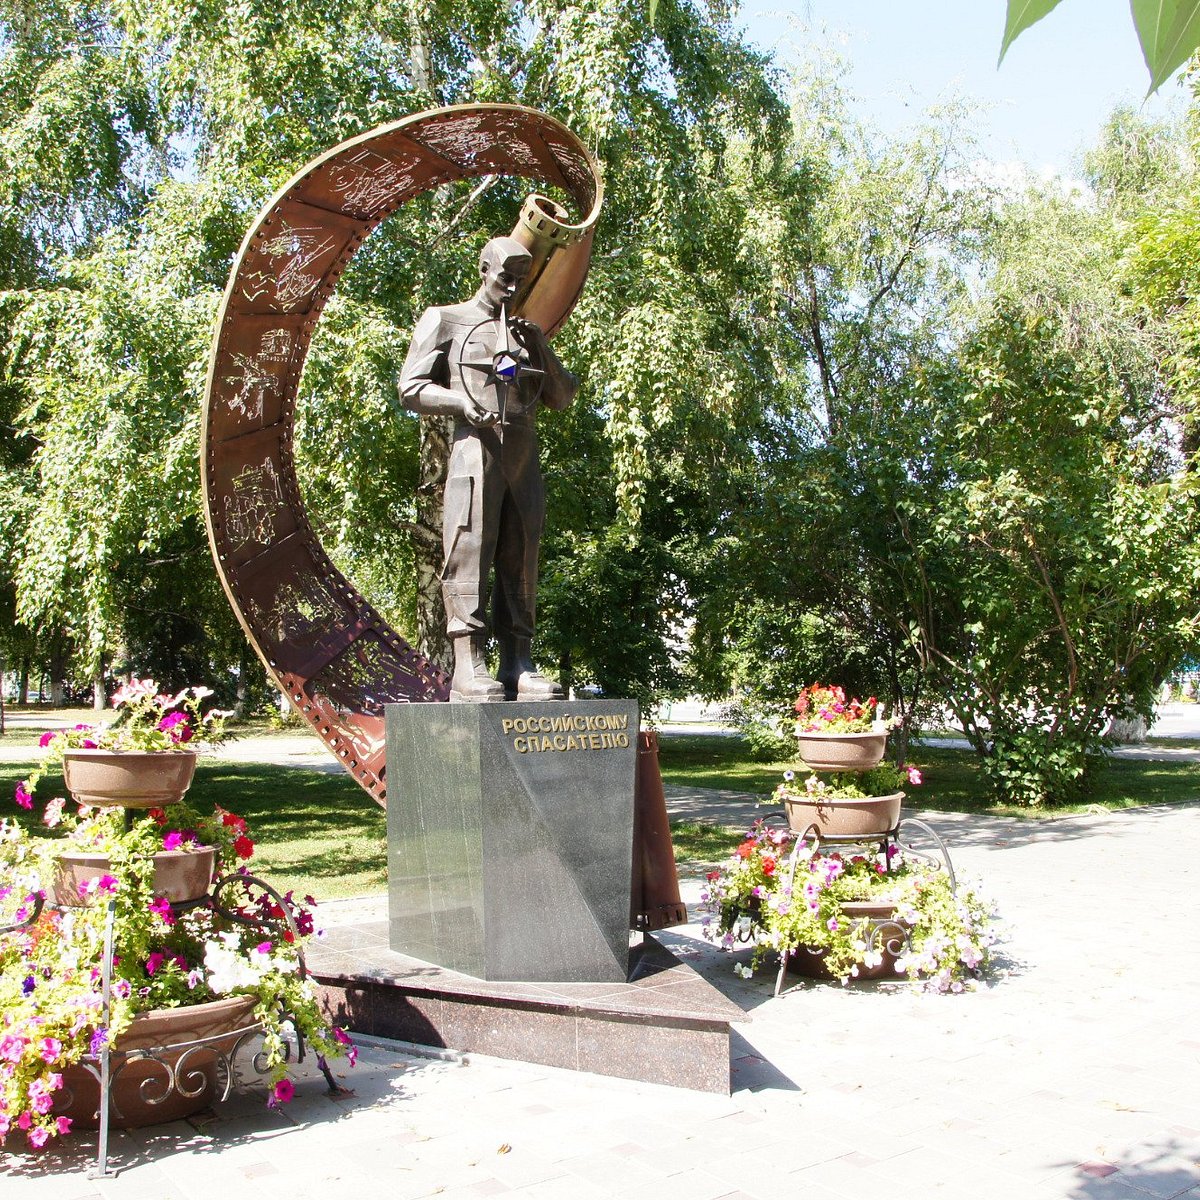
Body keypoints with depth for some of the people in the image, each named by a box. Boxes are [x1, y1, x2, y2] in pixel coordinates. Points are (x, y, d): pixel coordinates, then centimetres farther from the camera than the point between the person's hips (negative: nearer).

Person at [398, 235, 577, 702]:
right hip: (476, 448, -5)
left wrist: (541, 349, 6)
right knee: (469, 551, -11)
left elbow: (562, 397, 21)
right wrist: (463, 403, -13)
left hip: (524, 455, 5)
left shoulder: (528, 332, 26)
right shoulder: (445, 321, 12)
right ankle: (468, 666, -12)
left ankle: (518, 667, 1)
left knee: (520, 560, 1)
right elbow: (411, 388, 4)